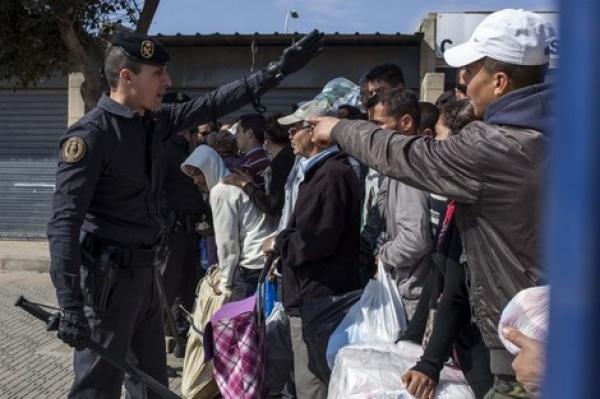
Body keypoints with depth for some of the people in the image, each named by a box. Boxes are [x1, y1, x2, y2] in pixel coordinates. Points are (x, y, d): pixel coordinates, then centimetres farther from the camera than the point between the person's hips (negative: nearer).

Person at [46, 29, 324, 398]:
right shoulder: (91, 133, -18)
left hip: (145, 271, 9)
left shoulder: (154, 121, 6)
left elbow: (212, 105, 14)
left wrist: (278, 70, 10)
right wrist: (70, 306, -29)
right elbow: (64, 221, -22)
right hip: (108, 275, -9)